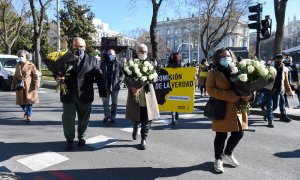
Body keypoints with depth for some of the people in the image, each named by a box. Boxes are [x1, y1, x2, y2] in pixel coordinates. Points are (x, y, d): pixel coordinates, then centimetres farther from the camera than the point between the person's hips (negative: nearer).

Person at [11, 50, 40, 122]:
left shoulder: (31, 65, -5)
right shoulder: (18, 65, 11)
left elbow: (35, 76, -7)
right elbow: (15, 76, 16)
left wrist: (36, 85, -12)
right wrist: (13, 85, 13)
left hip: (29, 86, -5)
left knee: (29, 101, -3)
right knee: (21, 101, 9)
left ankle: (29, 115, 9)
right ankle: (26, 111, 37)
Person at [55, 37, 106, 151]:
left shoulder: (92, 60, 3)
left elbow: (99, 77, -1)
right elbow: (56, 71, 13)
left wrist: (102, 93, -9)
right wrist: (57, 76, -12)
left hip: (85, 96, 0)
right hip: (68, 96, 0)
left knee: (83, 119, 13)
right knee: (68, 119, 5)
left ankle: (82, 138, 33)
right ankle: (69, 139, 23)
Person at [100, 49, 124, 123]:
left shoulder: (118, 63, -2)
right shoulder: (103, 62, 1)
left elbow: (122, 74, 3)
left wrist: (119, 81, -8)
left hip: (115, 86, -1)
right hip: (105, 86, 1)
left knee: (114, 103, 9)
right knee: (105, 102, 2)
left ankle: (113, 117, 22)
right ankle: (107, 115, 23)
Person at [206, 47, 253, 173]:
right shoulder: (213, 73, -3)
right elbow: (211, 90, -15)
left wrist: (249, 94, -12)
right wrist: (232, 96, -23)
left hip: (238, 109, 5)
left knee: (238, 134, 14)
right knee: (221, 136, 4)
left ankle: (228, 153, 41)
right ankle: (218, 159, 27)